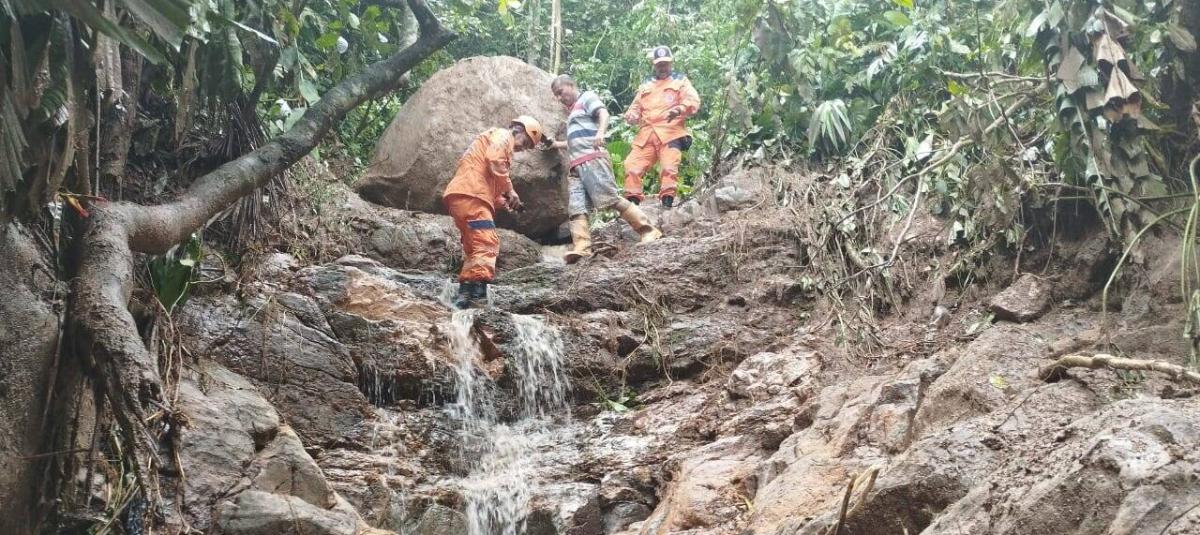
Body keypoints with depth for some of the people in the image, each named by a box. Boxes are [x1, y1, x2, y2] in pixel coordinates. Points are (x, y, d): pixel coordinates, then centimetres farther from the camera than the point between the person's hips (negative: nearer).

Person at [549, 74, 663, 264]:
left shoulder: (587, 97, 10)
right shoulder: (573, 111, 34)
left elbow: (603, 113, -10)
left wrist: (600, 132, -28)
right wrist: (556, 144, 39)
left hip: (592, 159, -9)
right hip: (576, 165, 9)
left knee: (611, 199, -18)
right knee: (575, 207, -10)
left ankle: (648, 230, -18)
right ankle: (582, 247, -22)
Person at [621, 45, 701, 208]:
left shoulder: (680, 81, 14)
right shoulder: (646, 85, 27)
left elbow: (693, 101, -1)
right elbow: (636, 107, 28)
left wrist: (679, 109, -23)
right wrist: (631, 115, 2)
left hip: (671, 133, -4)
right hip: (646, 135, 4)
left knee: (669, 168, -19)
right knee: (632, 166, -10)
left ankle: (667, 204, -19)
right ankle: (632, 203, -6)